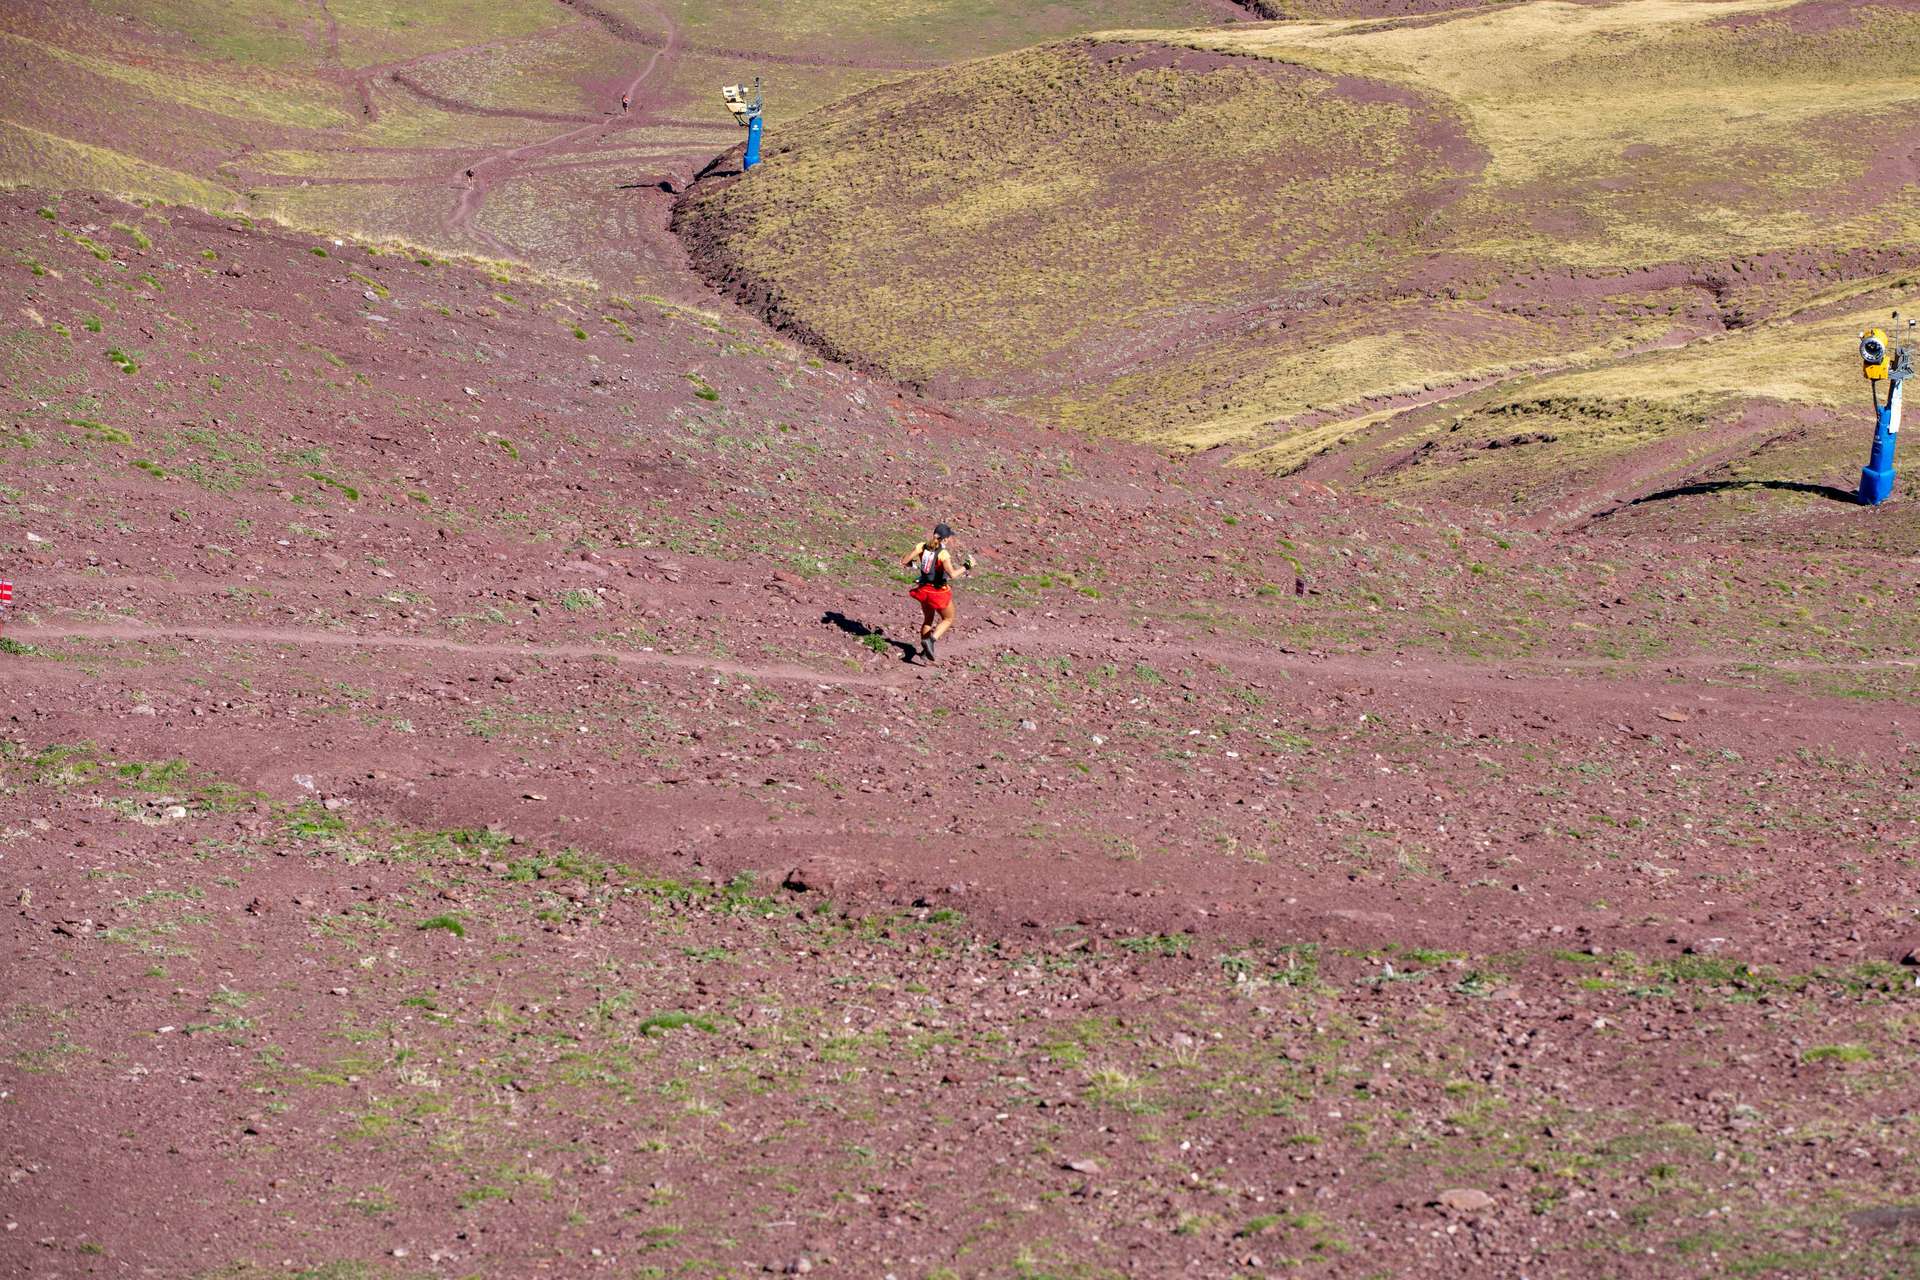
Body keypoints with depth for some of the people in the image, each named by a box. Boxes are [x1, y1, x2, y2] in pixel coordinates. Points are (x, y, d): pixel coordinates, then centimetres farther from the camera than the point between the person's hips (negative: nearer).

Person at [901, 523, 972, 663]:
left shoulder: (922, 547, -8)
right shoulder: (943, 554, -23)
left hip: (924, 589, 5)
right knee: (948, 619, 18)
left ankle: (925, 651, 28)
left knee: (928, 619, 26)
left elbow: (903, 563, -8)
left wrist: (913, 565, 12)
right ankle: (931, 639, -6)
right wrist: (965, 566, -20)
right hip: (939, 592, -5)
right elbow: (952, 575, -34)